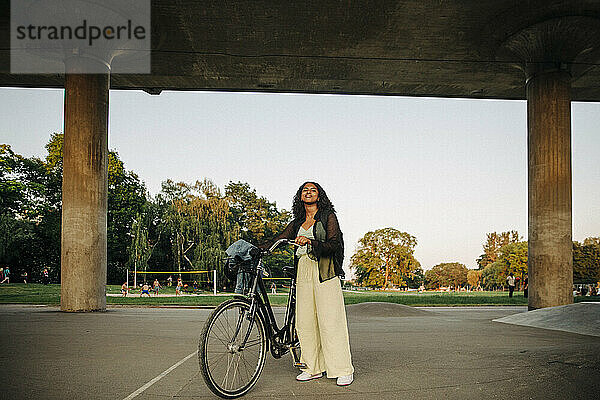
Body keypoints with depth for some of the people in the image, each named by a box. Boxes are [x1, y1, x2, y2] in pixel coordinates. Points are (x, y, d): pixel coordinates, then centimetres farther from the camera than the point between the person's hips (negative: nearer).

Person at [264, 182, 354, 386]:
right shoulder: (297, 223, 18)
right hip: (303, 271, 5)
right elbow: (278, 240, 13)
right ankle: (313, 368, 14)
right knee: (305, 322, 3)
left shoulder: (328, 217, 3)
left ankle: (344, 370, 0)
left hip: (324, 271, -5)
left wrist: (310, 241, -22)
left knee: (330, 321, -8)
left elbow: (334, 244, -8)